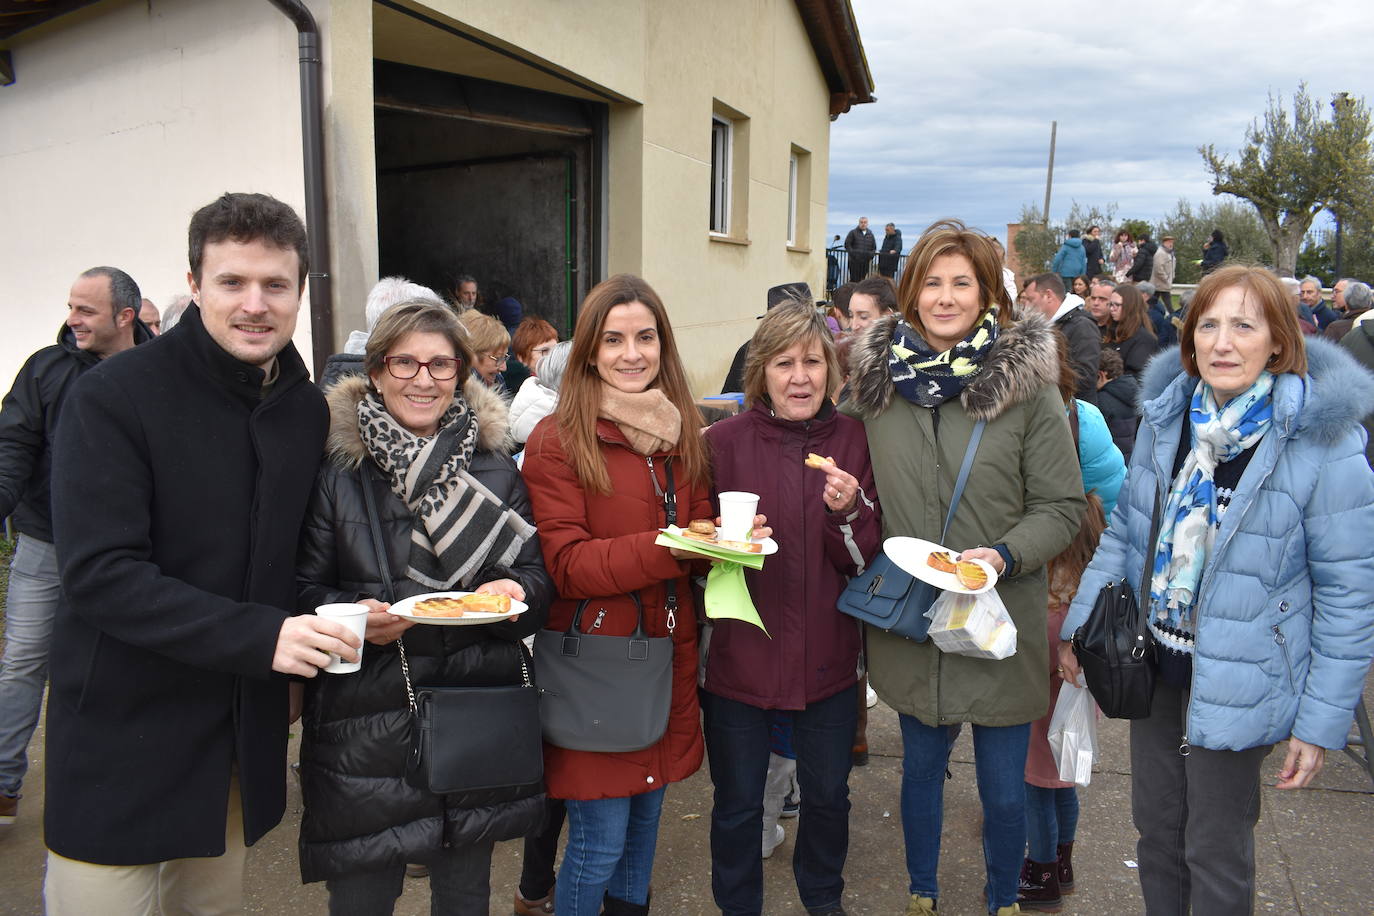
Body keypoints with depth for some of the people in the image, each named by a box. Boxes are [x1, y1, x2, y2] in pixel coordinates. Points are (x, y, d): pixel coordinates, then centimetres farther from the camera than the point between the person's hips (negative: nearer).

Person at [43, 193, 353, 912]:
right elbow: (98, 575, -22)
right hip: (122, 737, -5)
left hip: (244, 736, 5)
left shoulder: (308, 409, 3)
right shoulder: (114, 396, -15)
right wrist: (259, 636, -28)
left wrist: (323, 630, -2)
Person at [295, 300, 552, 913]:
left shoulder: (496, 467, 5)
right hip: (366, 729, -2)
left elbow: (538, 577, 6)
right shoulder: (336, 468, -4)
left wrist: (516, 592, -16)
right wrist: (356, 618, -21)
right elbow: (304, 592, -2)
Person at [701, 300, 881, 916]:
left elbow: (866, 560, -3)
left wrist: (848, 512, -21)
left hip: (828, 656, 2)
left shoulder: (854, 439, -3)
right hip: (740, 652, -2)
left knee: (828, 795, 20)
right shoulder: (724, 440, -8)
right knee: (737, 804, 13)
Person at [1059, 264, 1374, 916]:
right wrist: (1078, 623, 1)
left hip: (1237, 683, -4)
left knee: (1216, 852, 11)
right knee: (1157, 829, 20)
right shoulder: (1166, 415, -2)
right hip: (1154, 664, 5)